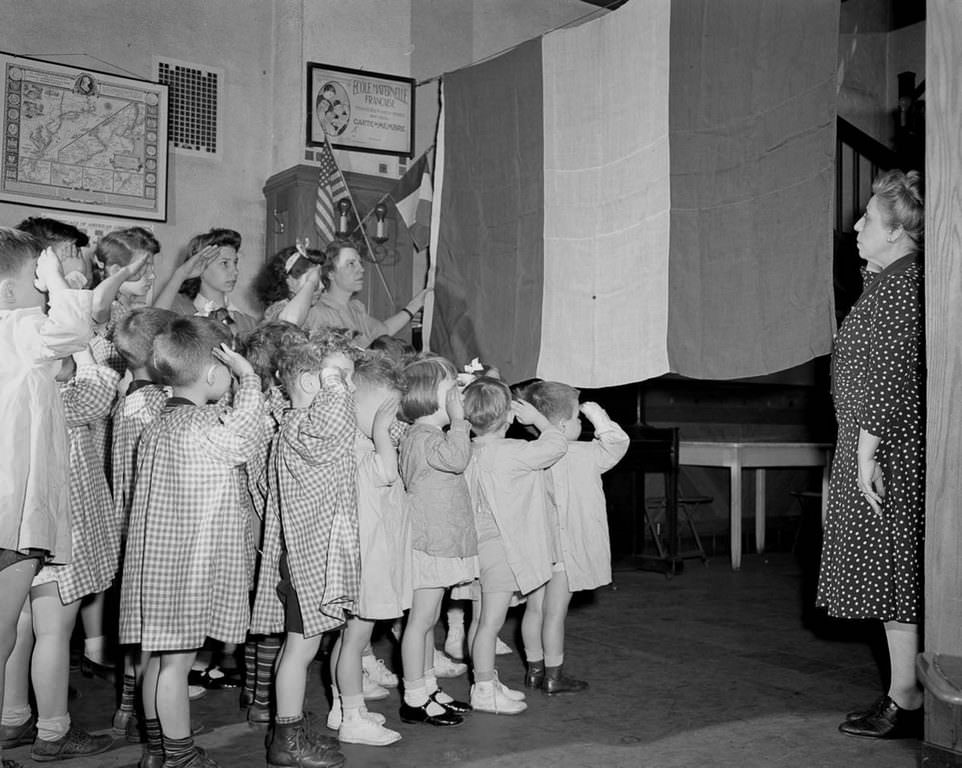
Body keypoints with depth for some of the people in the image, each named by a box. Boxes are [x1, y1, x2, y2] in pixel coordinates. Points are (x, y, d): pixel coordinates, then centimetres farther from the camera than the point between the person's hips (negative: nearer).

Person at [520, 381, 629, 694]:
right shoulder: (582, 456, -15)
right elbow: (617, 444, -3)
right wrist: (598, 416, 3)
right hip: (564, 545, -6)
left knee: (534, 607, 14)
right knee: (555, 612, 1)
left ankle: (535, 668, 26)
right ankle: (553, 676, 11)